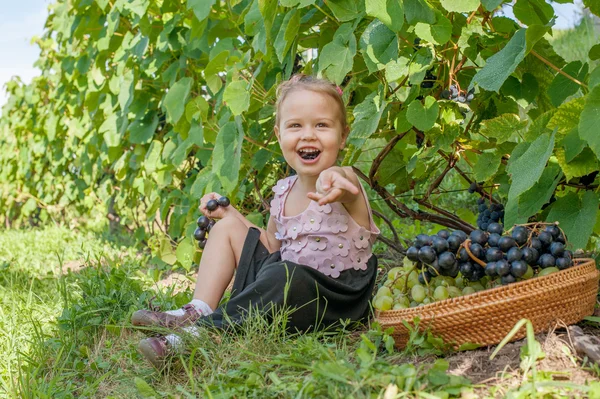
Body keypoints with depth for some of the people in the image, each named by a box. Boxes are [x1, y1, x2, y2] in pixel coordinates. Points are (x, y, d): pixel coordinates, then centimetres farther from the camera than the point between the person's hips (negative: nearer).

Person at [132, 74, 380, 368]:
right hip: (285, 292, 8)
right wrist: (230, 212, 9)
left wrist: (333, 176, -68)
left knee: (286, 275, -39)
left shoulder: (343, 188, -16)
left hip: (334, 301, -7)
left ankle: (204, 331, -28)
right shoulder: (283, 193, 5)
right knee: (227, 226, 6)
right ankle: (198, 312, -9)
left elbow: (345, 178, -43)